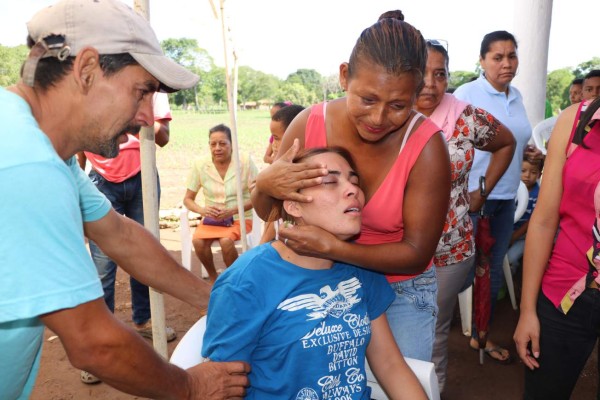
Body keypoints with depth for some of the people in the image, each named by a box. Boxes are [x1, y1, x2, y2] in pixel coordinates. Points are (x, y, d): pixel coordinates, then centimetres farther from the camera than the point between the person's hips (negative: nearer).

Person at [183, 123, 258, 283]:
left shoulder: (245, 163, -10)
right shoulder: (200, 165, -4)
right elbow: (188, 199, 3)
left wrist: (232, 211, -23)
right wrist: (202, 210, -19)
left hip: (239, 218, -2)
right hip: (211, 219, 3)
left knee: (226, 241, -32)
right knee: (198, 241, -27)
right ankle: (213, 277, 1)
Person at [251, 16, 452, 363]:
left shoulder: (425, 147, -22)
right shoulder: (310, 123, -16)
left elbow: (418, 253, -18)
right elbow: (266, 213, -3)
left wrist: (333, 247, -31)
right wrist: (265, 185, -27)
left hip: (400, 293, -1)